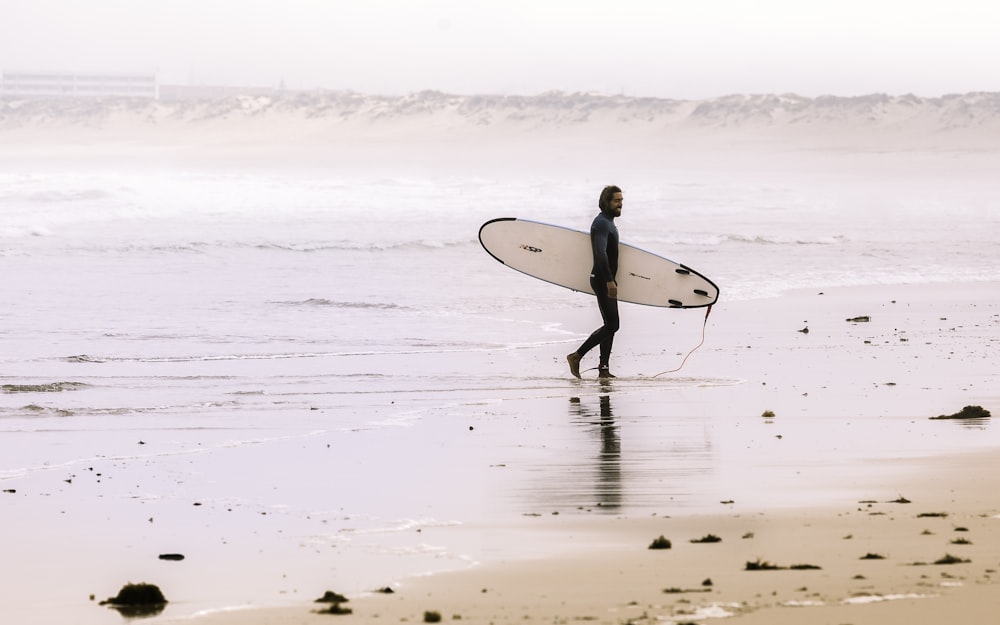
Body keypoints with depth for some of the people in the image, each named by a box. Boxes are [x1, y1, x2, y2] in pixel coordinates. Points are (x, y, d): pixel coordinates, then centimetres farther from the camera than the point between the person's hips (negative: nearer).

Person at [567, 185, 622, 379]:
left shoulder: (608, 223, 18)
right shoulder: (601, 223, -15)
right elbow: (601, 253, -26)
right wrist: (609, 281, -32)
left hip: (607, 280, 11)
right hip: (602, 280, -11)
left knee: (610, 325, 9)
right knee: (612, 325, -12)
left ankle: (604, 368, 10)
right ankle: (577, 356, -9)